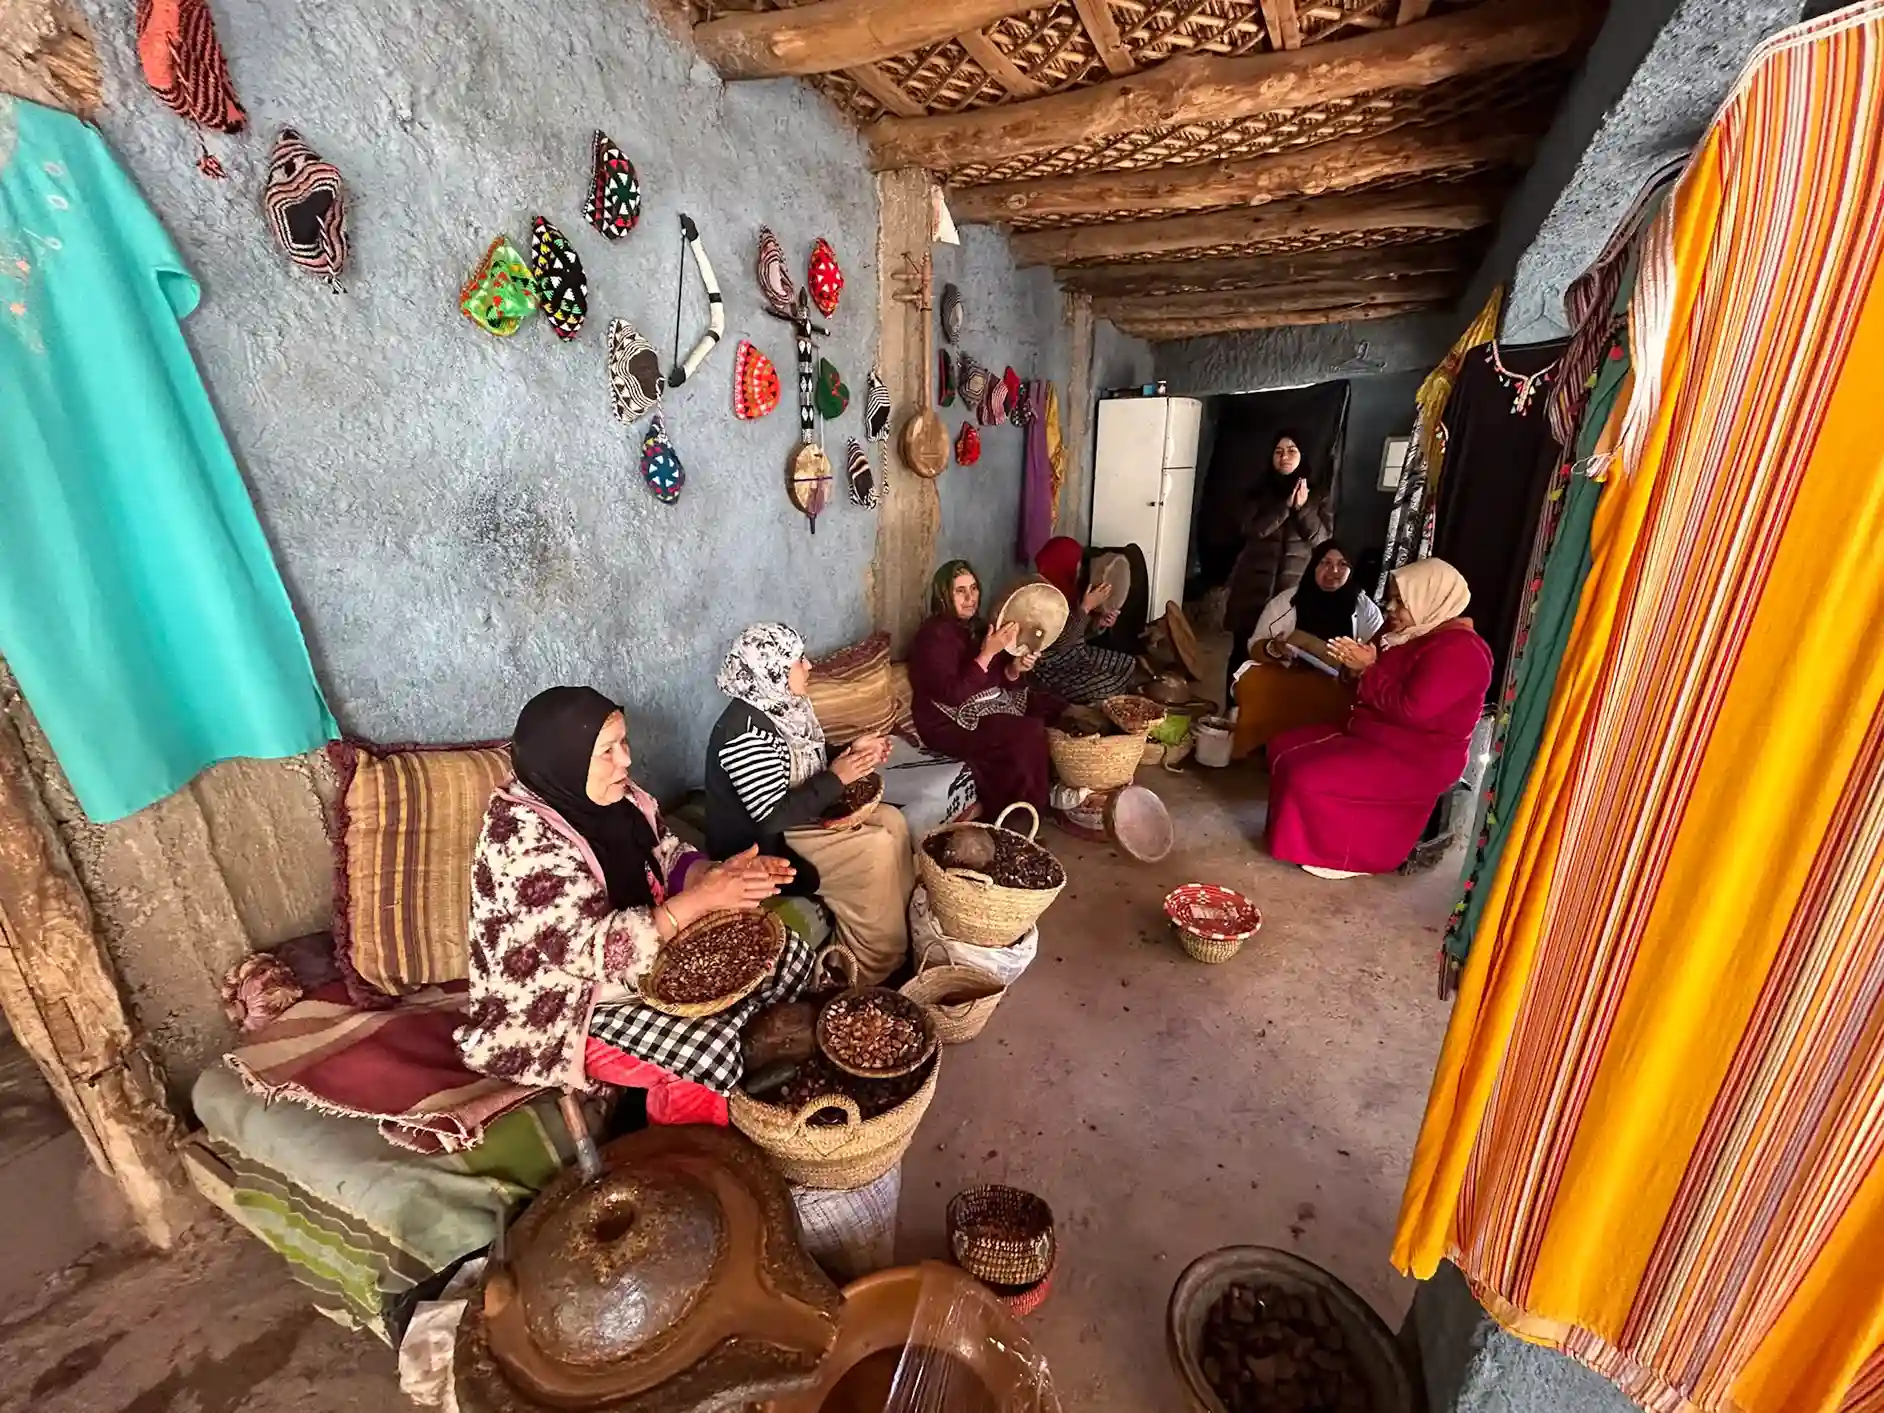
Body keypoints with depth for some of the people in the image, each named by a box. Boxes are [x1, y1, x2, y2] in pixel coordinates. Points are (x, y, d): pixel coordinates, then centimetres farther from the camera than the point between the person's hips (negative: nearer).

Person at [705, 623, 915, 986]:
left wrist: (850, 752, -3)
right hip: (760, 848, -9)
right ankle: (875, 972, -2)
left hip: (795, 816, 9)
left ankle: (906, 921, 14)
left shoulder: (782, 705, 1)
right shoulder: (747, 732, -28)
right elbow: (774, 817, -29)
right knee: (877, 849, -19)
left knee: (891, 820, 0)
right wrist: (837, 778, -23)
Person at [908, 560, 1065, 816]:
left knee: (1054, 709, -1)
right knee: (1029, 734, -25)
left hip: (991, 703, 9)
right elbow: (953, 694, -26)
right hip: (949, 723, -9)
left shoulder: (976, 627, 9)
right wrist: (988, 652, -27)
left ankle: (1056, 786, 12)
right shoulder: (934, 634, -17)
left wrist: (1016, 668, -12)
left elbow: (996, 681, 10)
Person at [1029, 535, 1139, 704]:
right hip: (1053, 669, -9)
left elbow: (1079, 632, 11)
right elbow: (1062, 641, -30)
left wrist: (1100, 622, -8)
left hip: (1078, 654, 10)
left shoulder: (1067, 589, 3)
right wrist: (1087, 607, -28)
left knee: (1130, 664, 7)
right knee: (1109, 687, -22)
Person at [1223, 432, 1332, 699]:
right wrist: (1285, 506, -15)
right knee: (1243, 647, 1)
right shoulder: (1261, 491, 7)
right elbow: (1251, 530, -8)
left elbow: (1323, 539, -2)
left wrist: (1303, 508, -12)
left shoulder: (1316, 497, 8)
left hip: (1293, 585, 0)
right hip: (1253, 582, 0)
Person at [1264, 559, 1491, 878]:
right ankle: (1298, 837, 11)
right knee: (1284, 748, 3)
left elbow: (1410, 709, -28)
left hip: (1415, 761, -10)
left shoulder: (1458, 650, -20)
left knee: (1307, 778, -25)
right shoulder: (1409, 632, 10)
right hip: (1371, 736, 10)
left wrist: (1369, 670, -19)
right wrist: (1357, 664, -1)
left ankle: (1340, 855, -3)